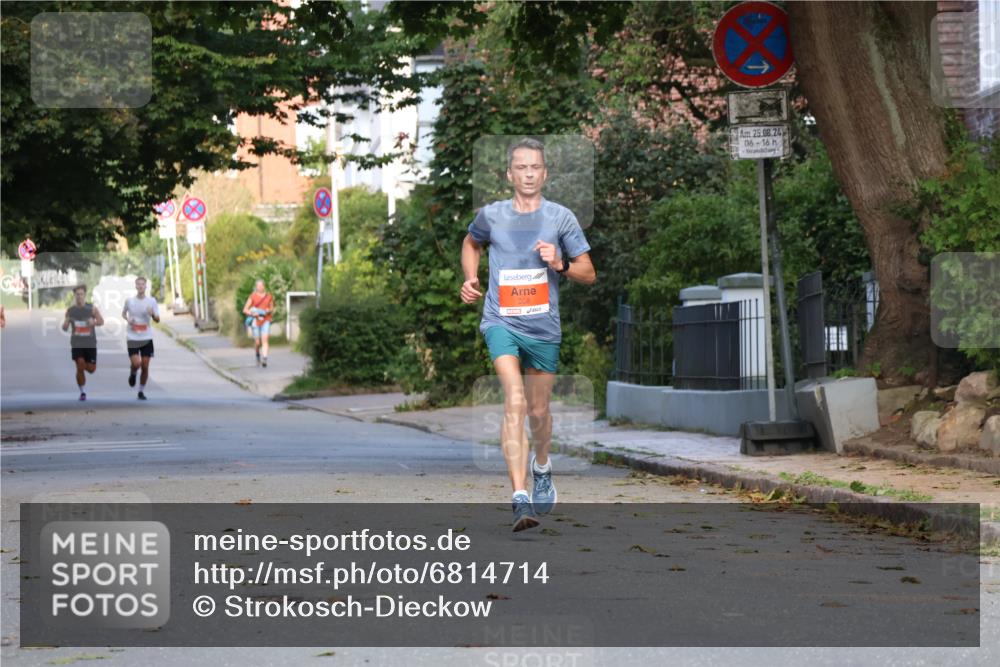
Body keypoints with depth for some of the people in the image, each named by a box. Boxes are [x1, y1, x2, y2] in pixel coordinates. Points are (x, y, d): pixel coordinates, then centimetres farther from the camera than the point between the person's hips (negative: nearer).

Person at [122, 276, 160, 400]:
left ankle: (141, 391, 17)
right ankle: (132, 374, 22)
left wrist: (152, 314, -19)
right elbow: (123, 312, 17)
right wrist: (127, 319, -5)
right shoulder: (129, 301, -1)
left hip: (146, 338, 1)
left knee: (145, 366, 1)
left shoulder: (151, 301, 0)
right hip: (132, 338, -1)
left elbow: (157, 319, 3)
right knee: (136, 364, -15)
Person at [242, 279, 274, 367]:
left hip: (266, 321, 1)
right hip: (256, 321, -1)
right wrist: (252, 313, -17)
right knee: (257, 342, 4)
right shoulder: (252, 296, 0)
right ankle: (258, 357, 32)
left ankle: (264, 359, -27)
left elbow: (272, 309, 20)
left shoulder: (269, 296, 7)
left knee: (264, 339, -18)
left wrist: (269, 311, -4)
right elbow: (245, 310, 0)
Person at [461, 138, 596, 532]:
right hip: (501, 321, -2)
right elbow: (471, 243, 25)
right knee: (514, 400, -22)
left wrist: (560, 264, -13)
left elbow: (589, 274, 6)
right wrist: (470, 279, 9)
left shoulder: (561, 218, 0)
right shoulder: (491, 215, 1)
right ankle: (520, 497, -30)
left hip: (544, 327, 2)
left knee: (538, 411, 14)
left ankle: (542, 468, 47)